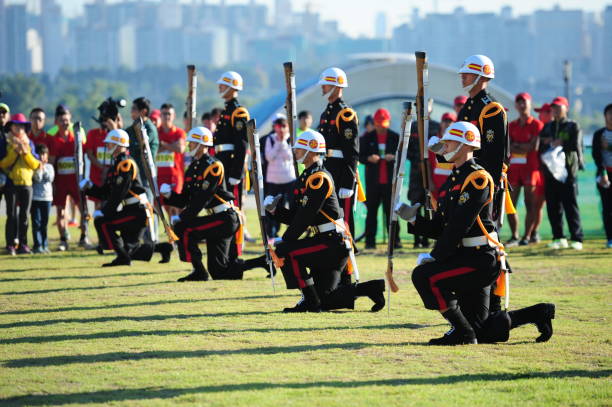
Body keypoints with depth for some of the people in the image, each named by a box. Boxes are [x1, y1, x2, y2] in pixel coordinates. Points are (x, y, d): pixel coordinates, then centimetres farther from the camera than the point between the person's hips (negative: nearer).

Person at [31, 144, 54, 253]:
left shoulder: (49, 167, 10)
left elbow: (50, 178, -5)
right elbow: (37, 178, -13)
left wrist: (44, 168, -7)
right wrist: (40, 166, -15)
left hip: (47, 197, 3)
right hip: (35, 198, -3)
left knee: (44, 223, 9)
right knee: (36, 222, -6)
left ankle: (45, 245, 13)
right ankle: (38, 245, -7)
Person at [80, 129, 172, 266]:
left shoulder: (126, 164, -14)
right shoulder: (117, 164, 17)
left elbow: (118, 194, -21)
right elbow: (105, 192, 16)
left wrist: (104, 212, -20)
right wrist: (89, 188, 2)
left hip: (137, 212, -10)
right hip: (131, 212, 10)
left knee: (101, 222, -18)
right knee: (130, 249, 12)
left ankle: (122, 257, -16)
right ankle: (162, 247, 23)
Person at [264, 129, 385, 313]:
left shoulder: (319, 177, -14)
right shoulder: (304, 178, 16)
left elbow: (305, 217, -20)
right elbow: (294, 217, 15)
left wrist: (284, 242, -19)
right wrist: (276, 209, -3)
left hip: (333, 242, -10)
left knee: (288, 253, -18)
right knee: (324, 299, 8)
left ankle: (311, 302, -13)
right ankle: (372, 288, 15)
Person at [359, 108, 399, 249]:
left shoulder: (395, 137, 6)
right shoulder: (367, 138, 6)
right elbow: (360, 157, 5)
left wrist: (394, 157, -15)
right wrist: (369, 158, -16)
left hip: (390, 180, 0)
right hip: (373, 180, 0)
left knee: (391, 210, 0)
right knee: (372, 210, 2)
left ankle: (395, 240, 4)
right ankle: (370, 241, 5)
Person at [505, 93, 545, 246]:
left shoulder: (537, 125, -1)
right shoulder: (512, 126, 14)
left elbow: (535, 146, -10)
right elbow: (507, 147, 5)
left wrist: (516, 146, -4)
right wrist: (525, 147, -8)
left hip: (531, 167, -5)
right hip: (514, 167, 5)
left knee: (531, 204, -2)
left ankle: (528, 235, 2)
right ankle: (514, 236, 7)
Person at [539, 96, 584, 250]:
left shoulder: (573, 127, 5)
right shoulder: (547, 127, 18)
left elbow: (575, 146, -9)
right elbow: (541, 148, 10)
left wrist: (560, 144, -8)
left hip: (568, 170, -5)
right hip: (550, 171, 5)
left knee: (571, 206, -7)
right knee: (553, 207, 3)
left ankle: (576, 239, -5)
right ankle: (558, 238, 10)